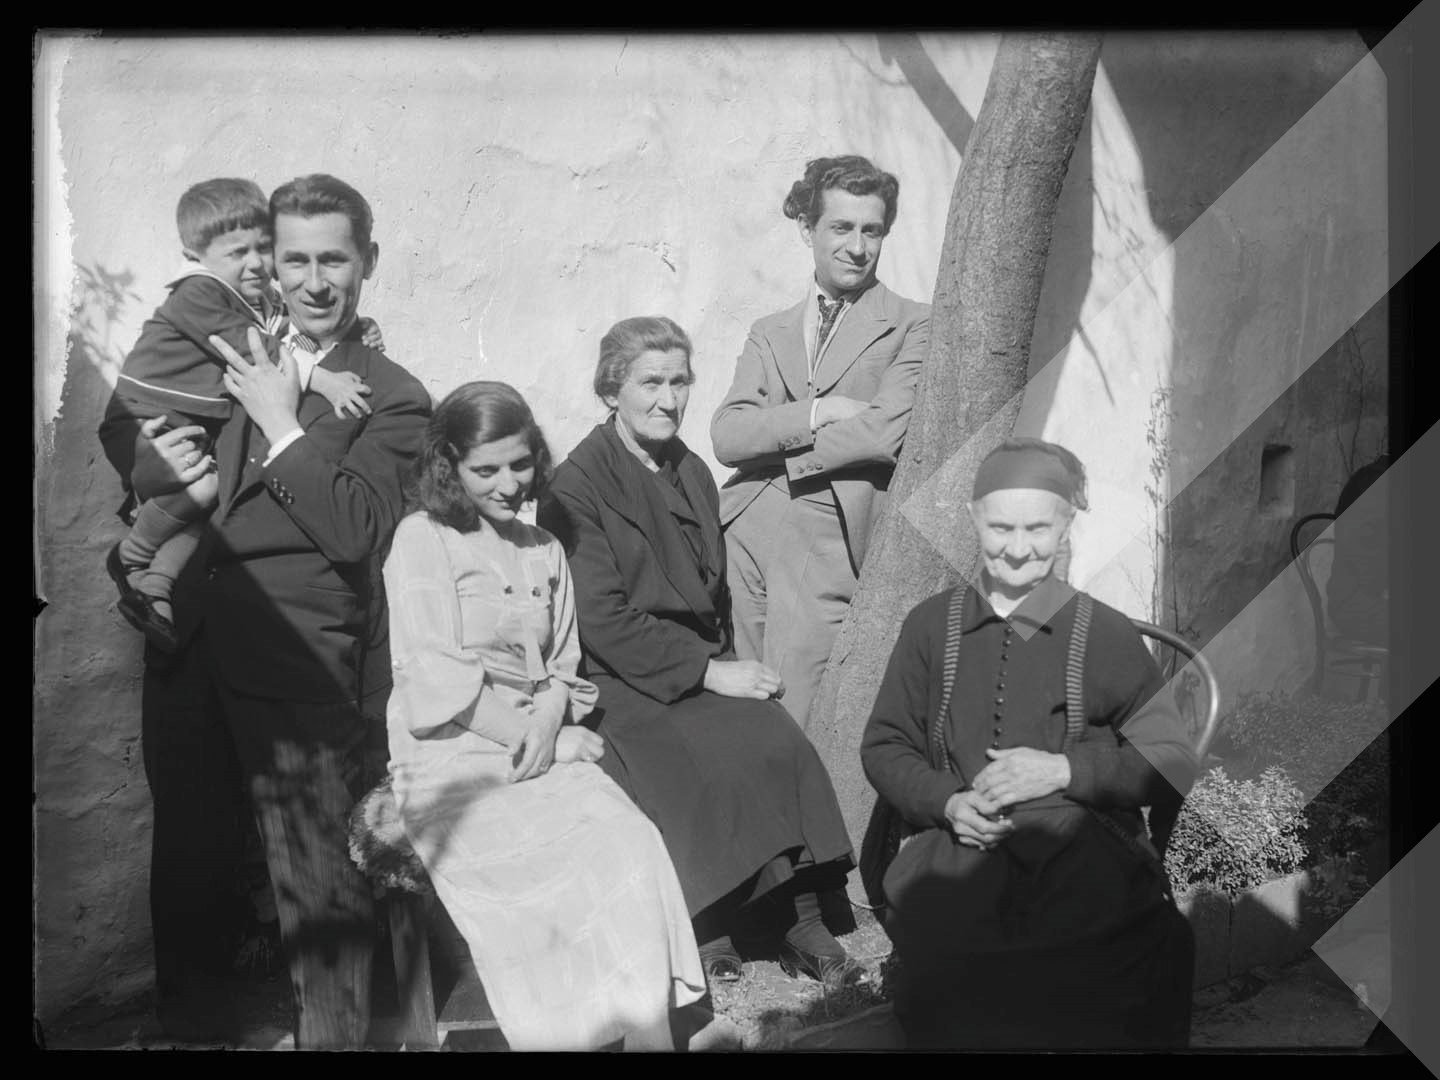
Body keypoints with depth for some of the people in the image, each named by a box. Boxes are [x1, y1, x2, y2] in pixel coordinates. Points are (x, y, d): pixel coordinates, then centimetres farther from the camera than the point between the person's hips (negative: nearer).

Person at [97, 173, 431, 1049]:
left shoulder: (394, 401, -4)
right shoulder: (229, 348, 10)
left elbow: (355, 531, -15)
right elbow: (122, 424, 19)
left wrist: (282, 426, -14)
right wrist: (154, 466, -3)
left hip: (296, 654, -5)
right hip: (186, 631, 5)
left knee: (318, 866, -2)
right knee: (188, 834, 20)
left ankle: (336, 1031, 15)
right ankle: (187, 989, 43)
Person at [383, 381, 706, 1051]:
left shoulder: (545, 550, 18)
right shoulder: (421, 538, 1)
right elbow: (434, 680, -8)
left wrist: (552, 719, -6)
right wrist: (545, 739, -10)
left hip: (542, 750, 5)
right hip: (452, 756, -4)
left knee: (631, 844, -22)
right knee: (561, 867, -28)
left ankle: (647, 1031, -20)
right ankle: (561, 1034, -16)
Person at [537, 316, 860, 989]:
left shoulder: (693, 474, 17)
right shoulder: (577, 487, -5)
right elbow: (603, 621, -13)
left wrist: (727, 664, 4)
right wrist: (706, 672, -16)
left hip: (704, 668, 6)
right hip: (620, 683, -6)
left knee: (780, 740, -22)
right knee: (716, 755, -29)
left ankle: (800, 921, -15)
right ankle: (707, 930, -11)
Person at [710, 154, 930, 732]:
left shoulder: (914, 326, 4)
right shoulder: (769, 332, 17)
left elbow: (886, 433, -11)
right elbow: (725, 434, 3)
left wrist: (775, 446, -2)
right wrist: (815, 413, -11)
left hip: (824, 543, -4)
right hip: (745, 535, 4)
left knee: (792, 731, -5)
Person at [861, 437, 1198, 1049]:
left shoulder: (1104, 634, 6)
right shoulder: (932, 625, 12)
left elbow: (1173, 766, 8)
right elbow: (884, 746, 16)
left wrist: (1064, 769, -8)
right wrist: (949, 803, -4)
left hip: (1084, 858, 0)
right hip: (958, 853, 1)